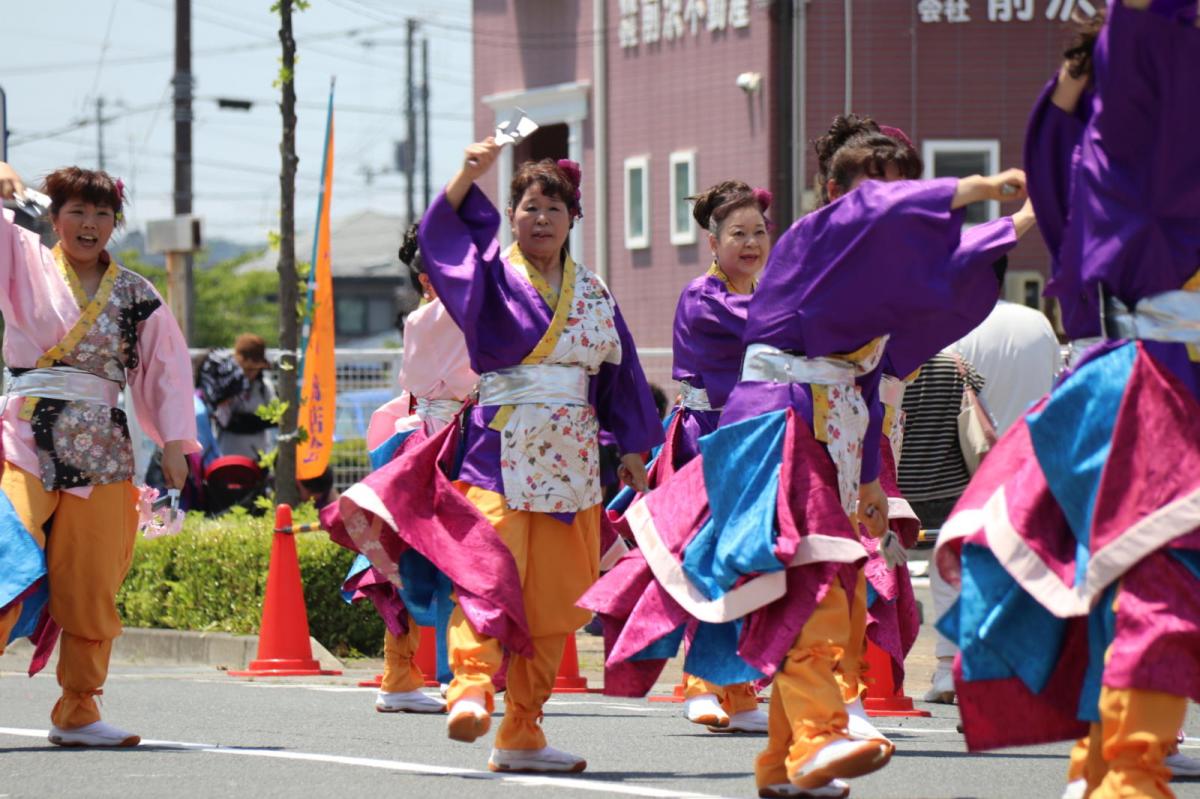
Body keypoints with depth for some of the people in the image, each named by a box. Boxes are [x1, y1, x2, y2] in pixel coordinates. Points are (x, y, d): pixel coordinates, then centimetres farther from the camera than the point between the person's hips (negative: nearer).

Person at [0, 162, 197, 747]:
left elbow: (166, 367, 13)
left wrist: (174, 443, 5)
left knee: (91, 589, 3)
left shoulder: (135, 295, 11)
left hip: (101, 451, 3)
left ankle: (77, 713, 11)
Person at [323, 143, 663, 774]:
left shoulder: (592, 292, 14)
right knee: (490, 573, -23)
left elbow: (619, 371, 18)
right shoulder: (493, 274, 3)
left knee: (554, 600, 3)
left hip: (571, 459, 4)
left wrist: (633, 450, 16)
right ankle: (471, 691, -37)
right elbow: (441, 233, -14)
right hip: (500, 453, -4)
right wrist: (469, 175, -29)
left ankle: (522, 734, 6)